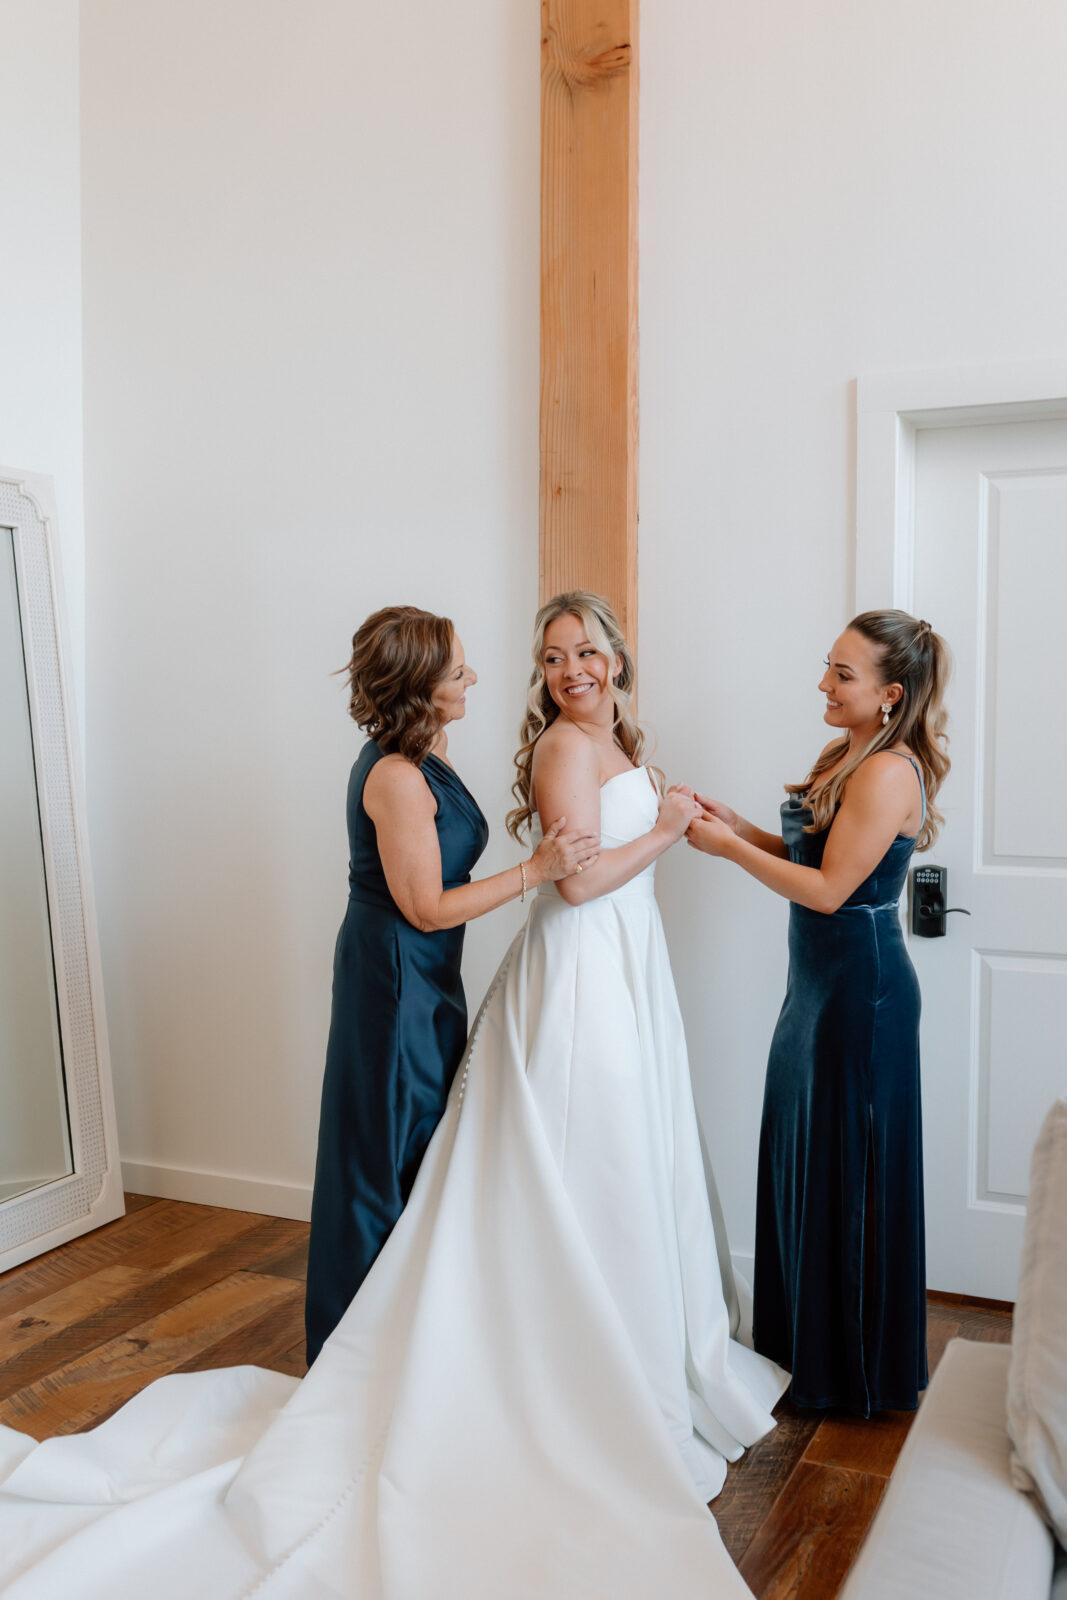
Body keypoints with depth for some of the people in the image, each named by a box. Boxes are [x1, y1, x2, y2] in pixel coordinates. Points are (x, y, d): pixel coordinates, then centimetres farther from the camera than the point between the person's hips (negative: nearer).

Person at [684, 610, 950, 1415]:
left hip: (862, 989, -10)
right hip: (822, 982, 10)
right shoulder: (845, 756, 9)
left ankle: (855, 1371, 22)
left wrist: (729, 848, -16)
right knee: (803, 1159, 18)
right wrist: (736, 824, 1)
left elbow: (828, 888, -21)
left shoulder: (889, 774, -20)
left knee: (848, 1170, 3)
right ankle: (806, 1343, 35)